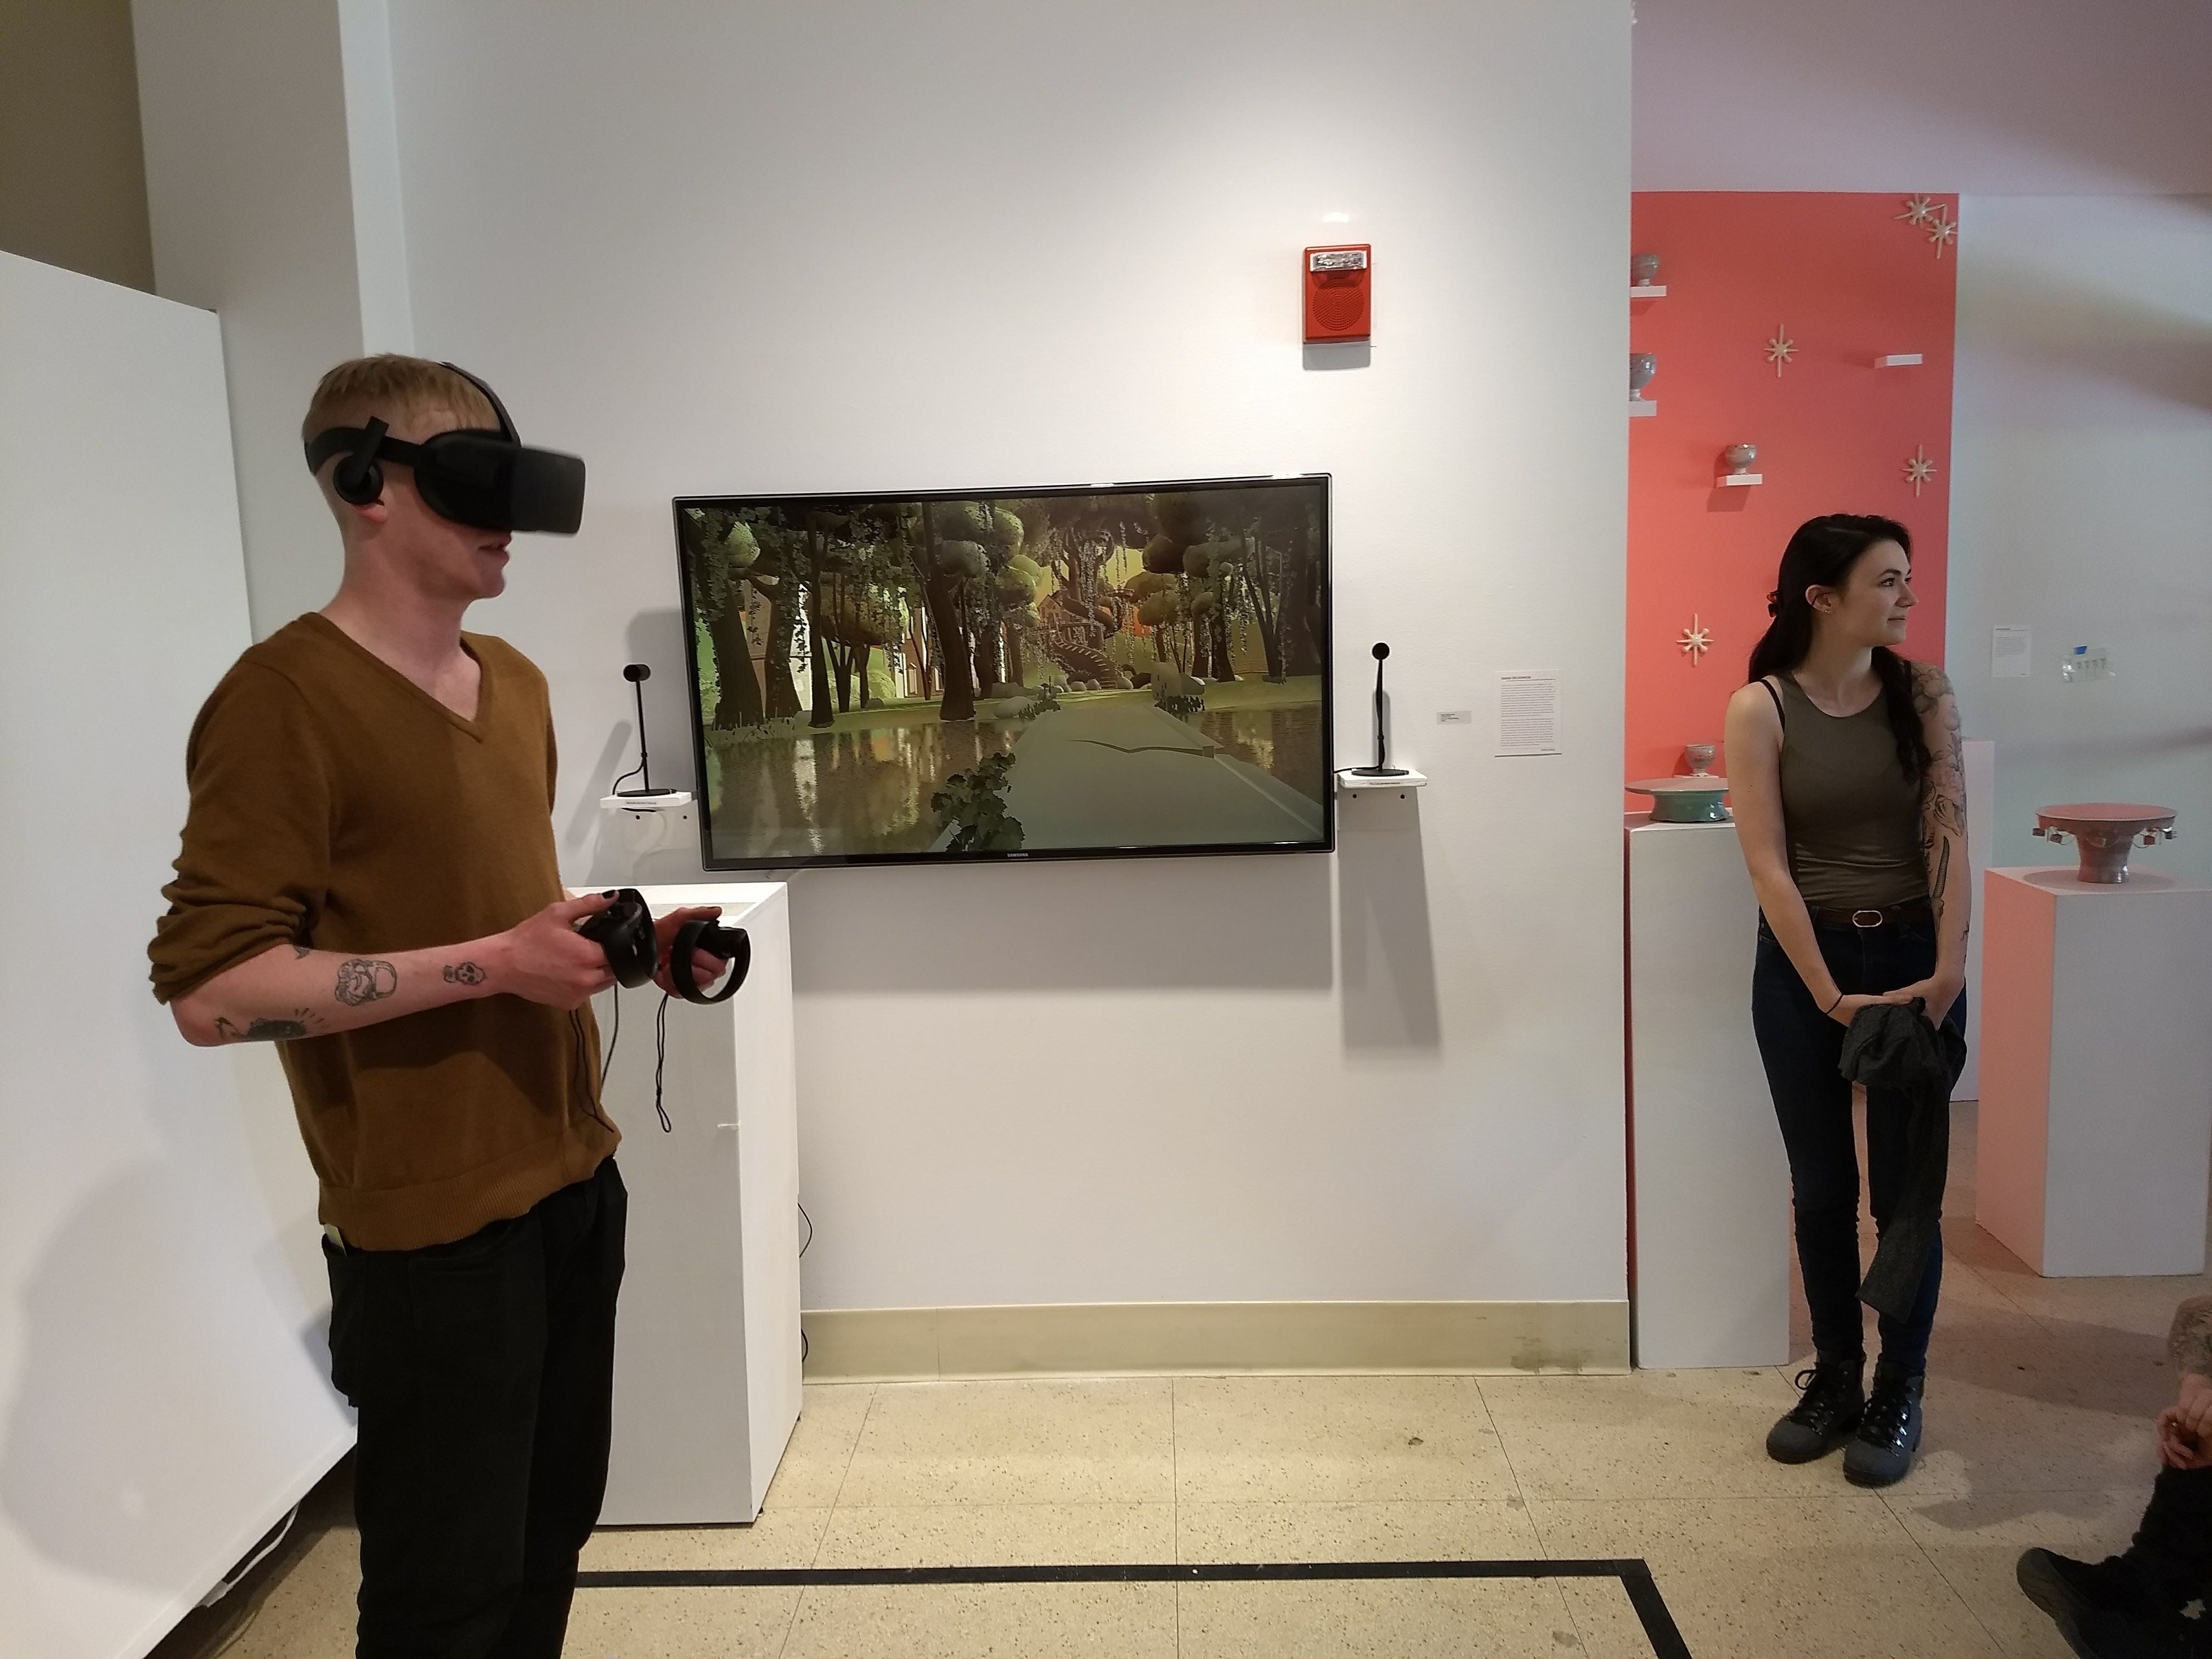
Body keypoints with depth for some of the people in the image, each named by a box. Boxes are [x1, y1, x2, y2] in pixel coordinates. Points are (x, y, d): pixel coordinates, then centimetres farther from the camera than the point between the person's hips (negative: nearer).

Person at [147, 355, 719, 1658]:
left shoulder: (516, 682, 11)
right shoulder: (284, 698, -15)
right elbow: (210, 988, -19)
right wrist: (489, 965, -23)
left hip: (575, 1182, 8)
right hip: (432, 1229, -7)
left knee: (551, 1537, 19)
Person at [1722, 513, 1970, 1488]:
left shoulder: (1922, 695, 0)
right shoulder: (1761, 709, -7)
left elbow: (1948, 834, -6)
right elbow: (1768, 864, -11)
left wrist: (1948, 968, -16)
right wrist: (1828, 994, -16)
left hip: (1913, 956, 1)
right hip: (1802, 963, -1)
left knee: (1906, 1186, 6)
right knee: (1821, 1188, 9)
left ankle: (1899, 1395, 22)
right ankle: (1834, 1378, 27)